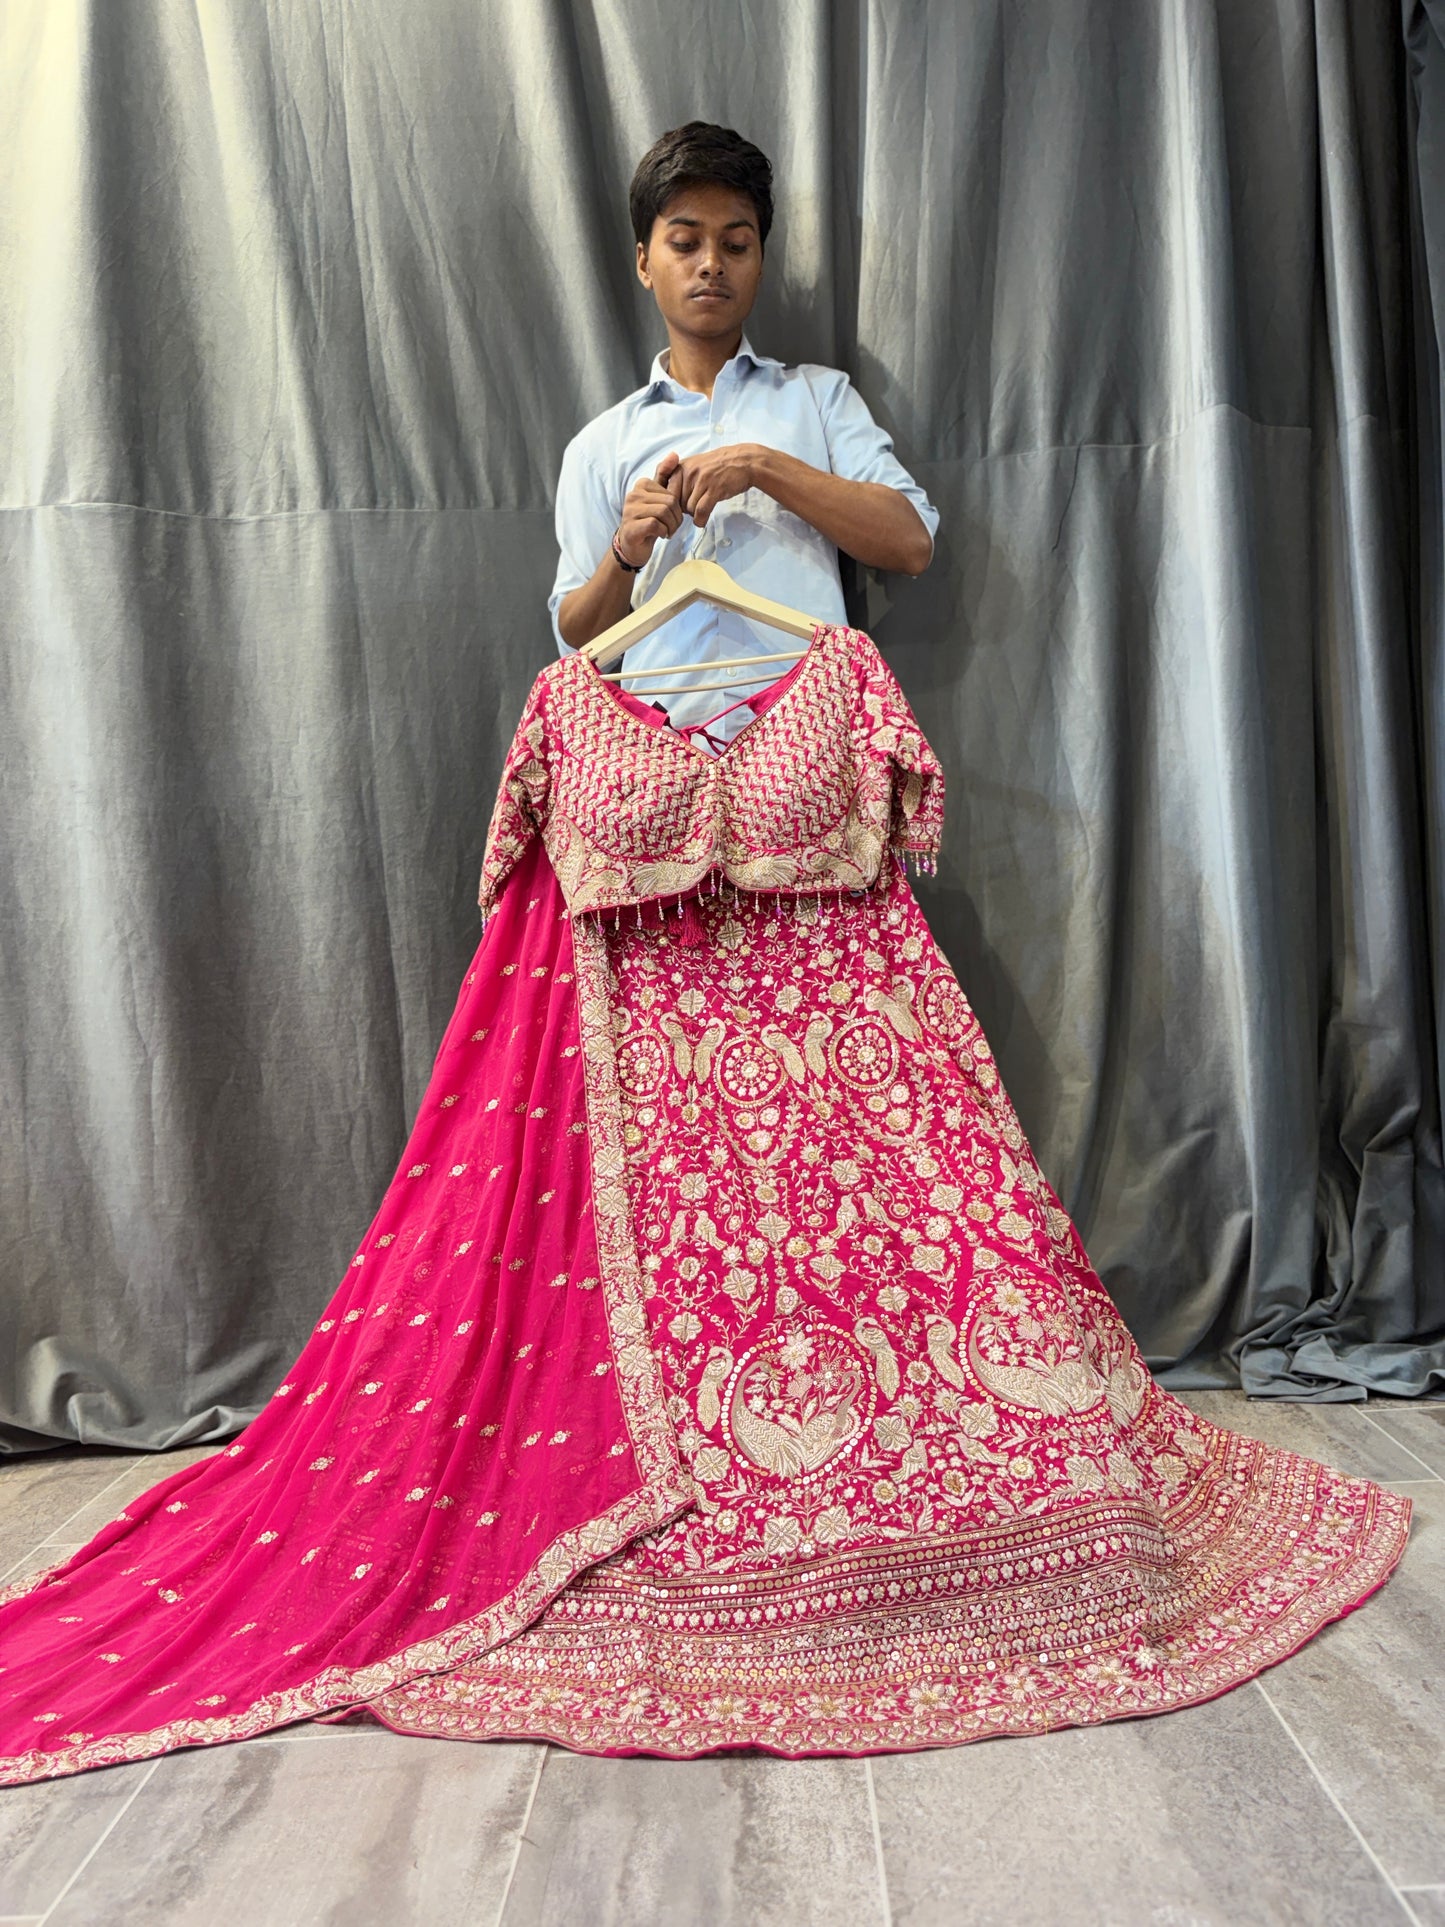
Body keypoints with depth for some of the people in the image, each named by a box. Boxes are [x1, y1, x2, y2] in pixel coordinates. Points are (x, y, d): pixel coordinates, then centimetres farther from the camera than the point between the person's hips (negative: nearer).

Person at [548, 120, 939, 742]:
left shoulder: (818, 393, 20)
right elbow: (575, 638, 17)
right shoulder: (600, 446, 19)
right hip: (665, 745, 1)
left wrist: (763, 465, -3)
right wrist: (625, 555, -3)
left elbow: (911, 543, 5)